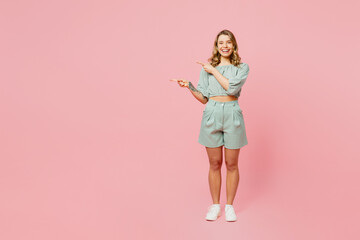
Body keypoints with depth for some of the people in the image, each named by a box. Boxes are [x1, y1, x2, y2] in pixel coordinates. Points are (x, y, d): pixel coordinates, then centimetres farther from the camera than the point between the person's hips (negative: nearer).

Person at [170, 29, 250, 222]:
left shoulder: (242, 67, 3)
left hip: (232, 116, -1)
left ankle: (229, 206, 21)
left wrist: (214, 70, -9)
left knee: (231, 164, 6)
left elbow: (232, 87, -15)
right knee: (215, 164, 8)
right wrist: (188, 86, -9)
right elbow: (204, 98, 7)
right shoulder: (207, 68, 8)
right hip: (212, 115, 1)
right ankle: (215, 205, 21)